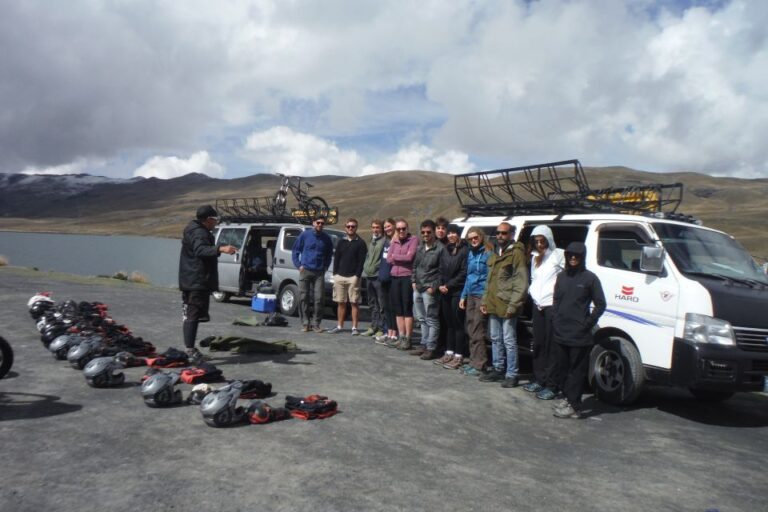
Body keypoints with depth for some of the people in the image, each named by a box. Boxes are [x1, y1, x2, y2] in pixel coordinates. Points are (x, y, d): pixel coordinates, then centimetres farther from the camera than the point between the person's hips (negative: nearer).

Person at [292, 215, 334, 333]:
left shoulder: (326, 238, 9)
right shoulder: (305, 235, 4)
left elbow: (329, 255, 19)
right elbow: (295, 251, 8)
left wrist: (325, 267, 6)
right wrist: (299, 265, -2)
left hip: (319, 272, 1)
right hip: (305, 270, -1)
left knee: (318, 298, -4)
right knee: (303, 297, -1)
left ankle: (316, 323, 4)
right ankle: (305, 323, 6)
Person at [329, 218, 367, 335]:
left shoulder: (360, 243, 2)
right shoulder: (341, 242, 14)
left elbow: (362, 261, -4)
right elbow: (336, 258, 14)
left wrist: (357, 275, -12)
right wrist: (335, 273, 4)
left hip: (353, 277, -4)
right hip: (339, 276, 4)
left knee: (354, 303, -3)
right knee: (340, 303, 7)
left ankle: (355, 327, 1)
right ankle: (339, 326, 14)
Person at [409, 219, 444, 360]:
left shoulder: (440, 249, -9)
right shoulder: (420, 248, 16)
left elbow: (443, 271, -12)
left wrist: (434, 286, -15)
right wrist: (414, 281, 12)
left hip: (429, 290, -8)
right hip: (417, 289, 8)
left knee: (431, 320, -3)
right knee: (421, 319, 14)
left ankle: (431, 348, 3)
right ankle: (424, 344, 23)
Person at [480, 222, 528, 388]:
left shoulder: (516, 253, -9)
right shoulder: (495, 254, 18)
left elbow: (521, 283, -14)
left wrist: (513, 305, -18)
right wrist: (485, 301, 16)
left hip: (506, 306, -8)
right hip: (493, 305, 8)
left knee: (509, 341, -2)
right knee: (495, 339, 16)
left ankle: (511, 374, 7)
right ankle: (498, 369, 27)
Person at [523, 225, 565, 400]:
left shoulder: (558, 255, -4)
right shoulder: (534, 257, 19)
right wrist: (531, 292, 9)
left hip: (553, 305, -7)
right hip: (537, 305, 7)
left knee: (552, 346, -6)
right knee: (538, 344, 12)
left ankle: (551, 385, -2)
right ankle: (538, 380, 21)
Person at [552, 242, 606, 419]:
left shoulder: (590, 278, -4)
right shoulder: (561, 276, 12)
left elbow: (600, 304, -3)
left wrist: (588, 323, -10)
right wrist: (555, 320, 8)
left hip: (579, 335, -6)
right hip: (560, 333, 6)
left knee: (577, 371, -2)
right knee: (564, 369, 13)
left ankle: (574, 406, 1)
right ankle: (568, 399, 25)